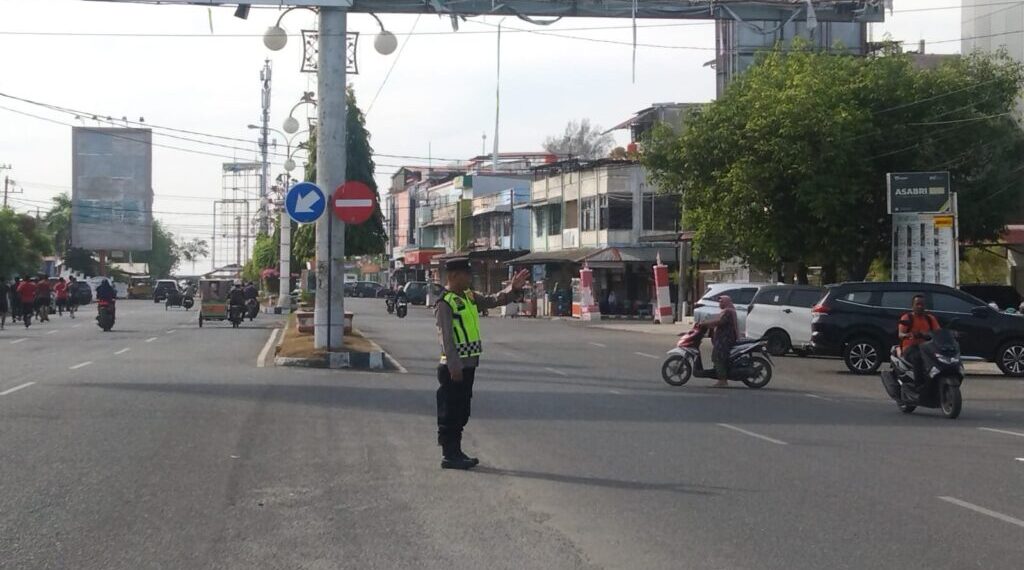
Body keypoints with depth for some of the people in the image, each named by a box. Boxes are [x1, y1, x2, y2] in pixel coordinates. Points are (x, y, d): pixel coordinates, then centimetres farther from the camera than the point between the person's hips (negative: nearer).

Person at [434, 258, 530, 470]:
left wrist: (512, 288, -2)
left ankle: (455, 452, 22)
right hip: (454, 367, -9)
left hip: (468, 365, 9)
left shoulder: (468, 296, 13)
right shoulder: (445, 303, -15)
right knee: (450, 413, -2)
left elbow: (491, 301, 15)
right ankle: (449, 455, 3)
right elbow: (446, 337, -19)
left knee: (461, 412, 14)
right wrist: (454, 367, -23)